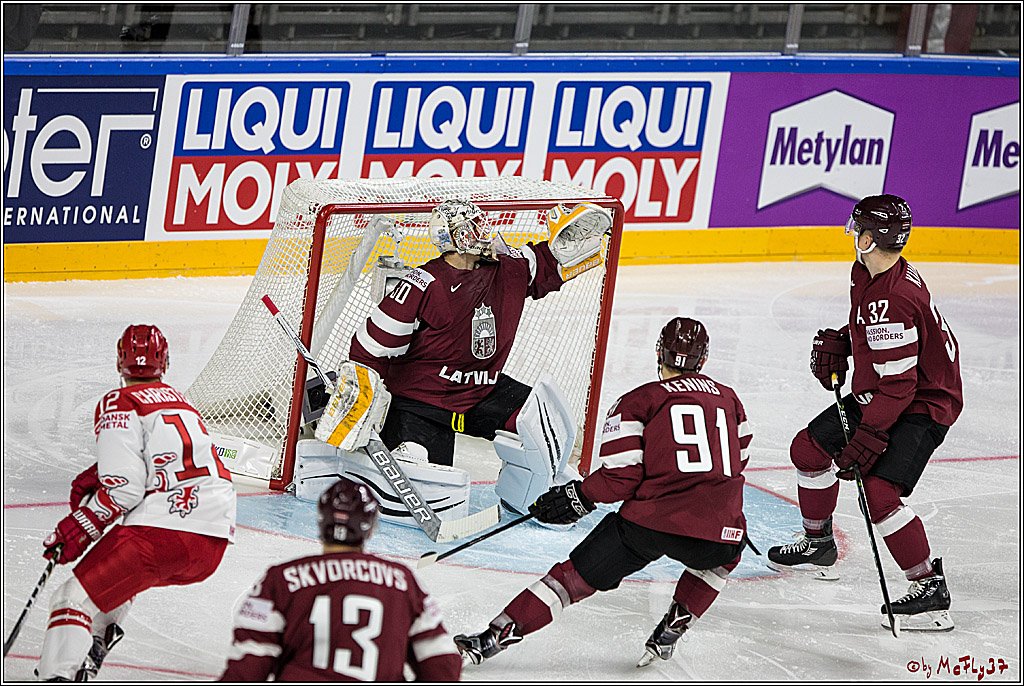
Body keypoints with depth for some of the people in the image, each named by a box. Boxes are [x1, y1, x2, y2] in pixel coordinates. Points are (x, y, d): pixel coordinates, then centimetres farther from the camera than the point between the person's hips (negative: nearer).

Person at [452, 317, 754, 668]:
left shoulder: (636, 402, 6)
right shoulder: (729, 399, 19)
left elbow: (621, 477, -3)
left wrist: (579, 497, 12)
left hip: (650, 519, -2)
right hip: (718, 530, 2)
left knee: (575, 575, 8)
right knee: (723, 557, 37)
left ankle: (494, 637, 2)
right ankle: (674, 627, 25)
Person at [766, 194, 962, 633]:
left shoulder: (892, 301, -32)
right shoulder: (866, 275, -1)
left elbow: (898, 384, -31)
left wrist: (867, 439, -29)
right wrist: (836, 344, 2)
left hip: (924, 404, -11)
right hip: (878, 394, 11)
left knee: (880, 490, -25)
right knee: (810, 447, 15)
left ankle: (929, 588, -17)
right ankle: (818, 546, 34)